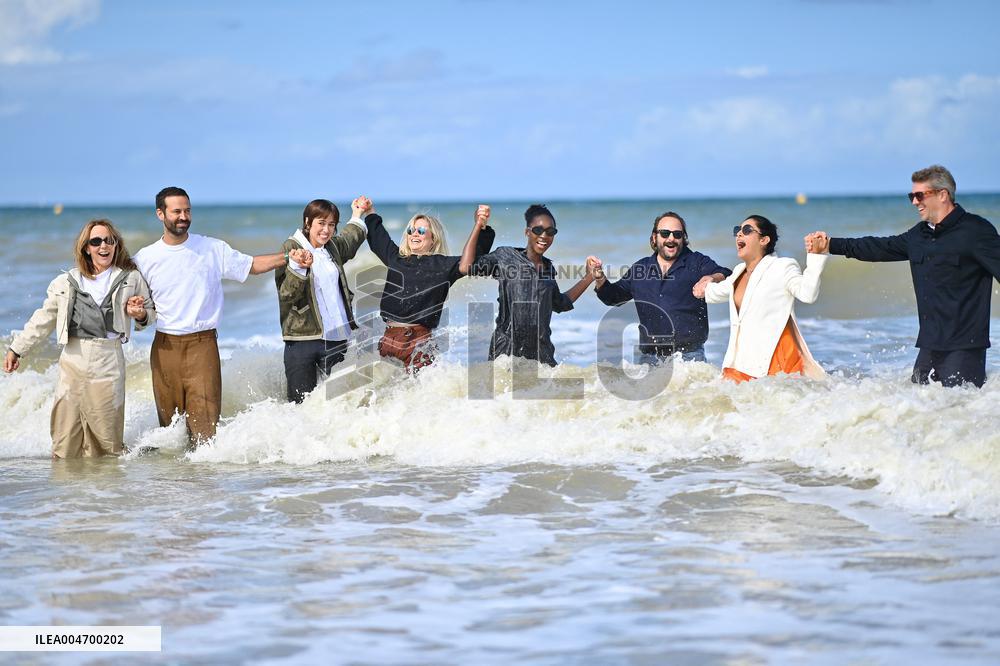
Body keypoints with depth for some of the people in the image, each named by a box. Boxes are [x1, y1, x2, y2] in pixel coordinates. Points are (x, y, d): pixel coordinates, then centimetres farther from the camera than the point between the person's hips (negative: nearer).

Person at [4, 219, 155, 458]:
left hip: (108, 362, -2)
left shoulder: (131, 279, 8)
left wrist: (140, 315, -5)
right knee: (65, 442, 0)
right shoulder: (67, 282, 12)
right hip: (72, 360, 2)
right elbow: (43, 318, 19)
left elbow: (151, 313, 18)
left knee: (105, 442, -2)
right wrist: (16, 349, 18)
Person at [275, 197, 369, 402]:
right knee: (302, 403, -9)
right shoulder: (292, 248, -5)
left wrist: (357, 216, 48)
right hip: (302, 338, -6)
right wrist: (298, 268, -31)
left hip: (337, 337, 6)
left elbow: (351, 240, 40)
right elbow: (286, 295, -16)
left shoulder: (333, 247, 14)